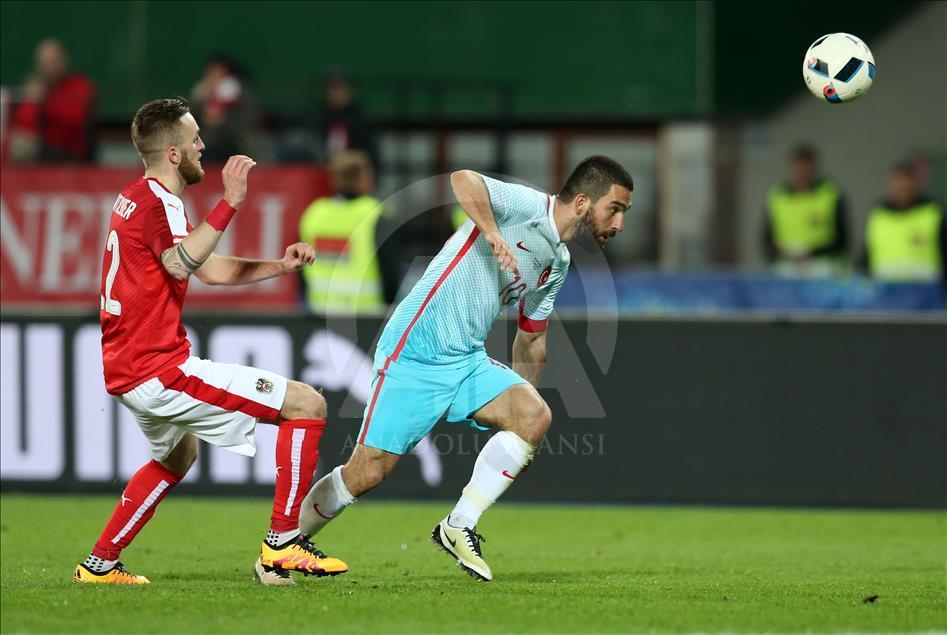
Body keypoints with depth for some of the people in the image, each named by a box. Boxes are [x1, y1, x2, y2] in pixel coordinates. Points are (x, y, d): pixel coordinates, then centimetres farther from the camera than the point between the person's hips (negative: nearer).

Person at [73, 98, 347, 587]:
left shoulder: (136, 198, 16)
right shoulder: (157, 203, -15)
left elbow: (210, 268, 22)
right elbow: (181, 262, -38)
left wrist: (280, 266, 12)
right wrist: (230, 202, -39)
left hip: (126, 371, 10)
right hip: (158, 370, -10)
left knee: (176, 455, 38)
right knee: (307, 405, -9)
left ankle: (100, 563, 35)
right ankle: (281, 545, -7)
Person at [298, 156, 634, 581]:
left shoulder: (559, 263, 14)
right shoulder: (524, 206, -12)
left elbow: (531, 339, 25)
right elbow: (463, 180, -30)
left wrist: (522, 438, 28)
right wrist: (493, 235, -43)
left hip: (468, 362, 8)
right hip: (413, 355, -8)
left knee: (535, 416, -16)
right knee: (368, 472, -7)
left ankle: (459, 528, -7)